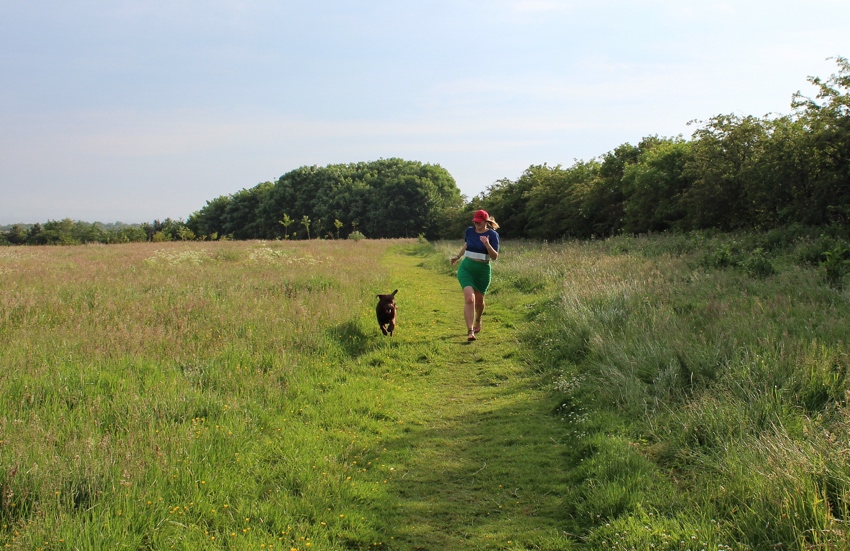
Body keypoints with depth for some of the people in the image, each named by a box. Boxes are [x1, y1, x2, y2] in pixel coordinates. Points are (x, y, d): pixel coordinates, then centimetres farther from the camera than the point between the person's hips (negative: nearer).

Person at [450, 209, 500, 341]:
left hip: (483, 270, -1)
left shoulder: (492, 235, -9)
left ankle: (478, 320, 49)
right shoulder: (469, 231, 0)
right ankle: (470, 331, -21)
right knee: (469, 298, -17)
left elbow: (495, 256, -13)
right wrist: (457, 257, 33)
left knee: (479, 300, 15)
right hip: (466, 268, 1)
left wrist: (487, 245, -30)